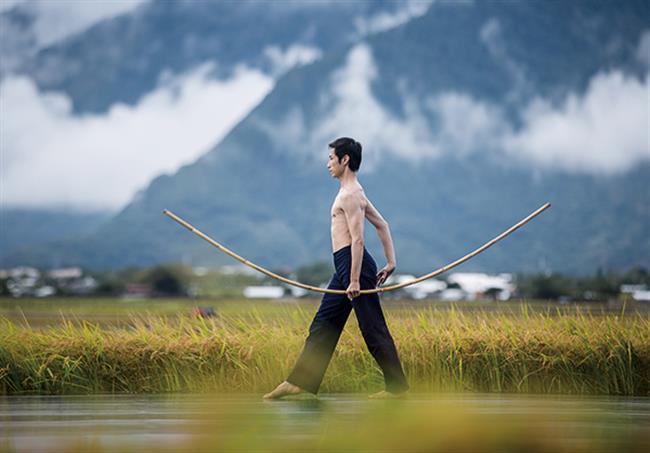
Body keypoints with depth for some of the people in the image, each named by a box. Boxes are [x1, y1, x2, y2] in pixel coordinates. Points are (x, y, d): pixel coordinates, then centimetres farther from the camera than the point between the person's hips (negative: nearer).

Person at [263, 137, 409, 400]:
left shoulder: (350, 194, -14)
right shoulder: (353, 192, 18)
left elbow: (357, 239, -21)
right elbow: (382, 225, 21)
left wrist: (355, 280, -23)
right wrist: (391, 261, 19)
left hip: (354, 264, -11)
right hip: (344, 267, 11)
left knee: (373, 329, -5)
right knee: (323, 324, 11)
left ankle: (397, 386, 2)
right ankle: (301, 381, 14)